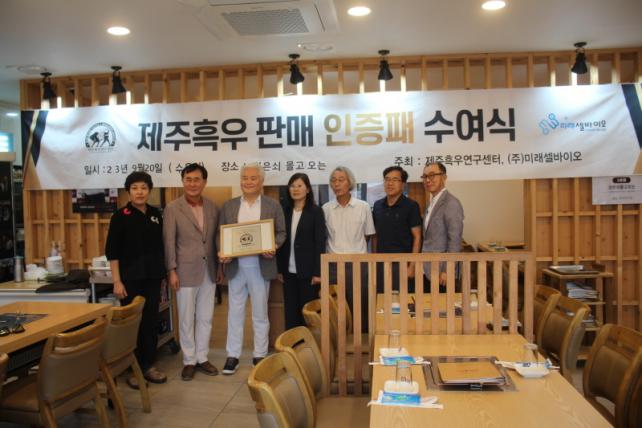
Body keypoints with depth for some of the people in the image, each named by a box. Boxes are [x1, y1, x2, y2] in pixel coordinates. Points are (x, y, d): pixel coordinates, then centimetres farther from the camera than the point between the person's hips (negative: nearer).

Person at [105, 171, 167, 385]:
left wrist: (162, 272, 10)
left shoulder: (155, 214, 7)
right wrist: (117, 281, -12)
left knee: (151, 321, 9)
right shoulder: (120, 216, -6)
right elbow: (112, 251, -8)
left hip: (153, 277, 4)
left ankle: (148, 365, 22)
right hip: (131, 278, -4)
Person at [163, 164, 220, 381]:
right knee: (186, 320, 7)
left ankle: (202, 357, 25)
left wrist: (220, 266, 7)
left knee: (206, 318, 12)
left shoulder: (212, 207, 6)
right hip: (186, 271, -3)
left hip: (209, 271, 4)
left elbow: (216, 239, 9)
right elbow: (169, 241, -6)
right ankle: (189, 361, 21)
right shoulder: (172, 208, -4)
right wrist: (172, 271, -10)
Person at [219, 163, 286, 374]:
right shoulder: (228, 206, 7)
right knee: (235, 312, 9)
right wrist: (222, 253, -11)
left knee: (260, 313, 9)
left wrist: (273, 247, -17)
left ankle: (260, 355, 22)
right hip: (235, 265, 2)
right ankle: (232, 355, 20)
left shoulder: (273, 205, 2)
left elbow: (281, 232, 3)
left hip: (260, 265, -1)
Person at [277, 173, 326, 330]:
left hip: (307, 271, -4)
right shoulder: (285, 211, 8)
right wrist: (279, 269, 5)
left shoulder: (316, 211, -3)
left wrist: (317, 272, -12)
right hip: (289, 271, 4)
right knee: (290, 313, 8)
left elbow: (320, 242, -7)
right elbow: (281, 241, 9)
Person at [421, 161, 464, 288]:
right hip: (427, 271, 8)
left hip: (440, 272, -8)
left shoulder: (451, 203, -14)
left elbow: (454, 241, -18)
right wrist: (422, 266, 12)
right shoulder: (432, 204, 13)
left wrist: (446, 271, -19)